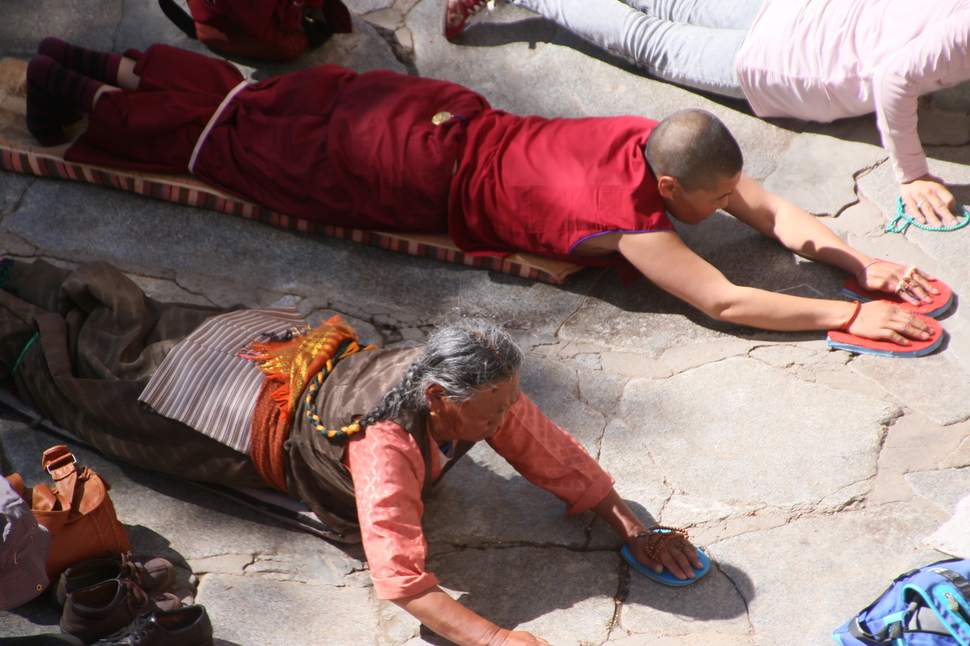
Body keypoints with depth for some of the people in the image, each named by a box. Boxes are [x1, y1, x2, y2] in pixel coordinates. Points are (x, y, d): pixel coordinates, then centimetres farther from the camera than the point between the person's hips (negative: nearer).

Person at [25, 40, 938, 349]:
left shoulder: (663, 140, -6)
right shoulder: (631, 216, -28)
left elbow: (772, 212, 2)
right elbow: (725, 302, -32)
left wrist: (861, 263, -8)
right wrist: (850, 319, -28)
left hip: (440, 117, 7)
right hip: (422, 174, -7)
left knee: (255, 103, 21)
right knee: (238, 143, 10)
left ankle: (111, 68, 34)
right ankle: (84, 96, 23)